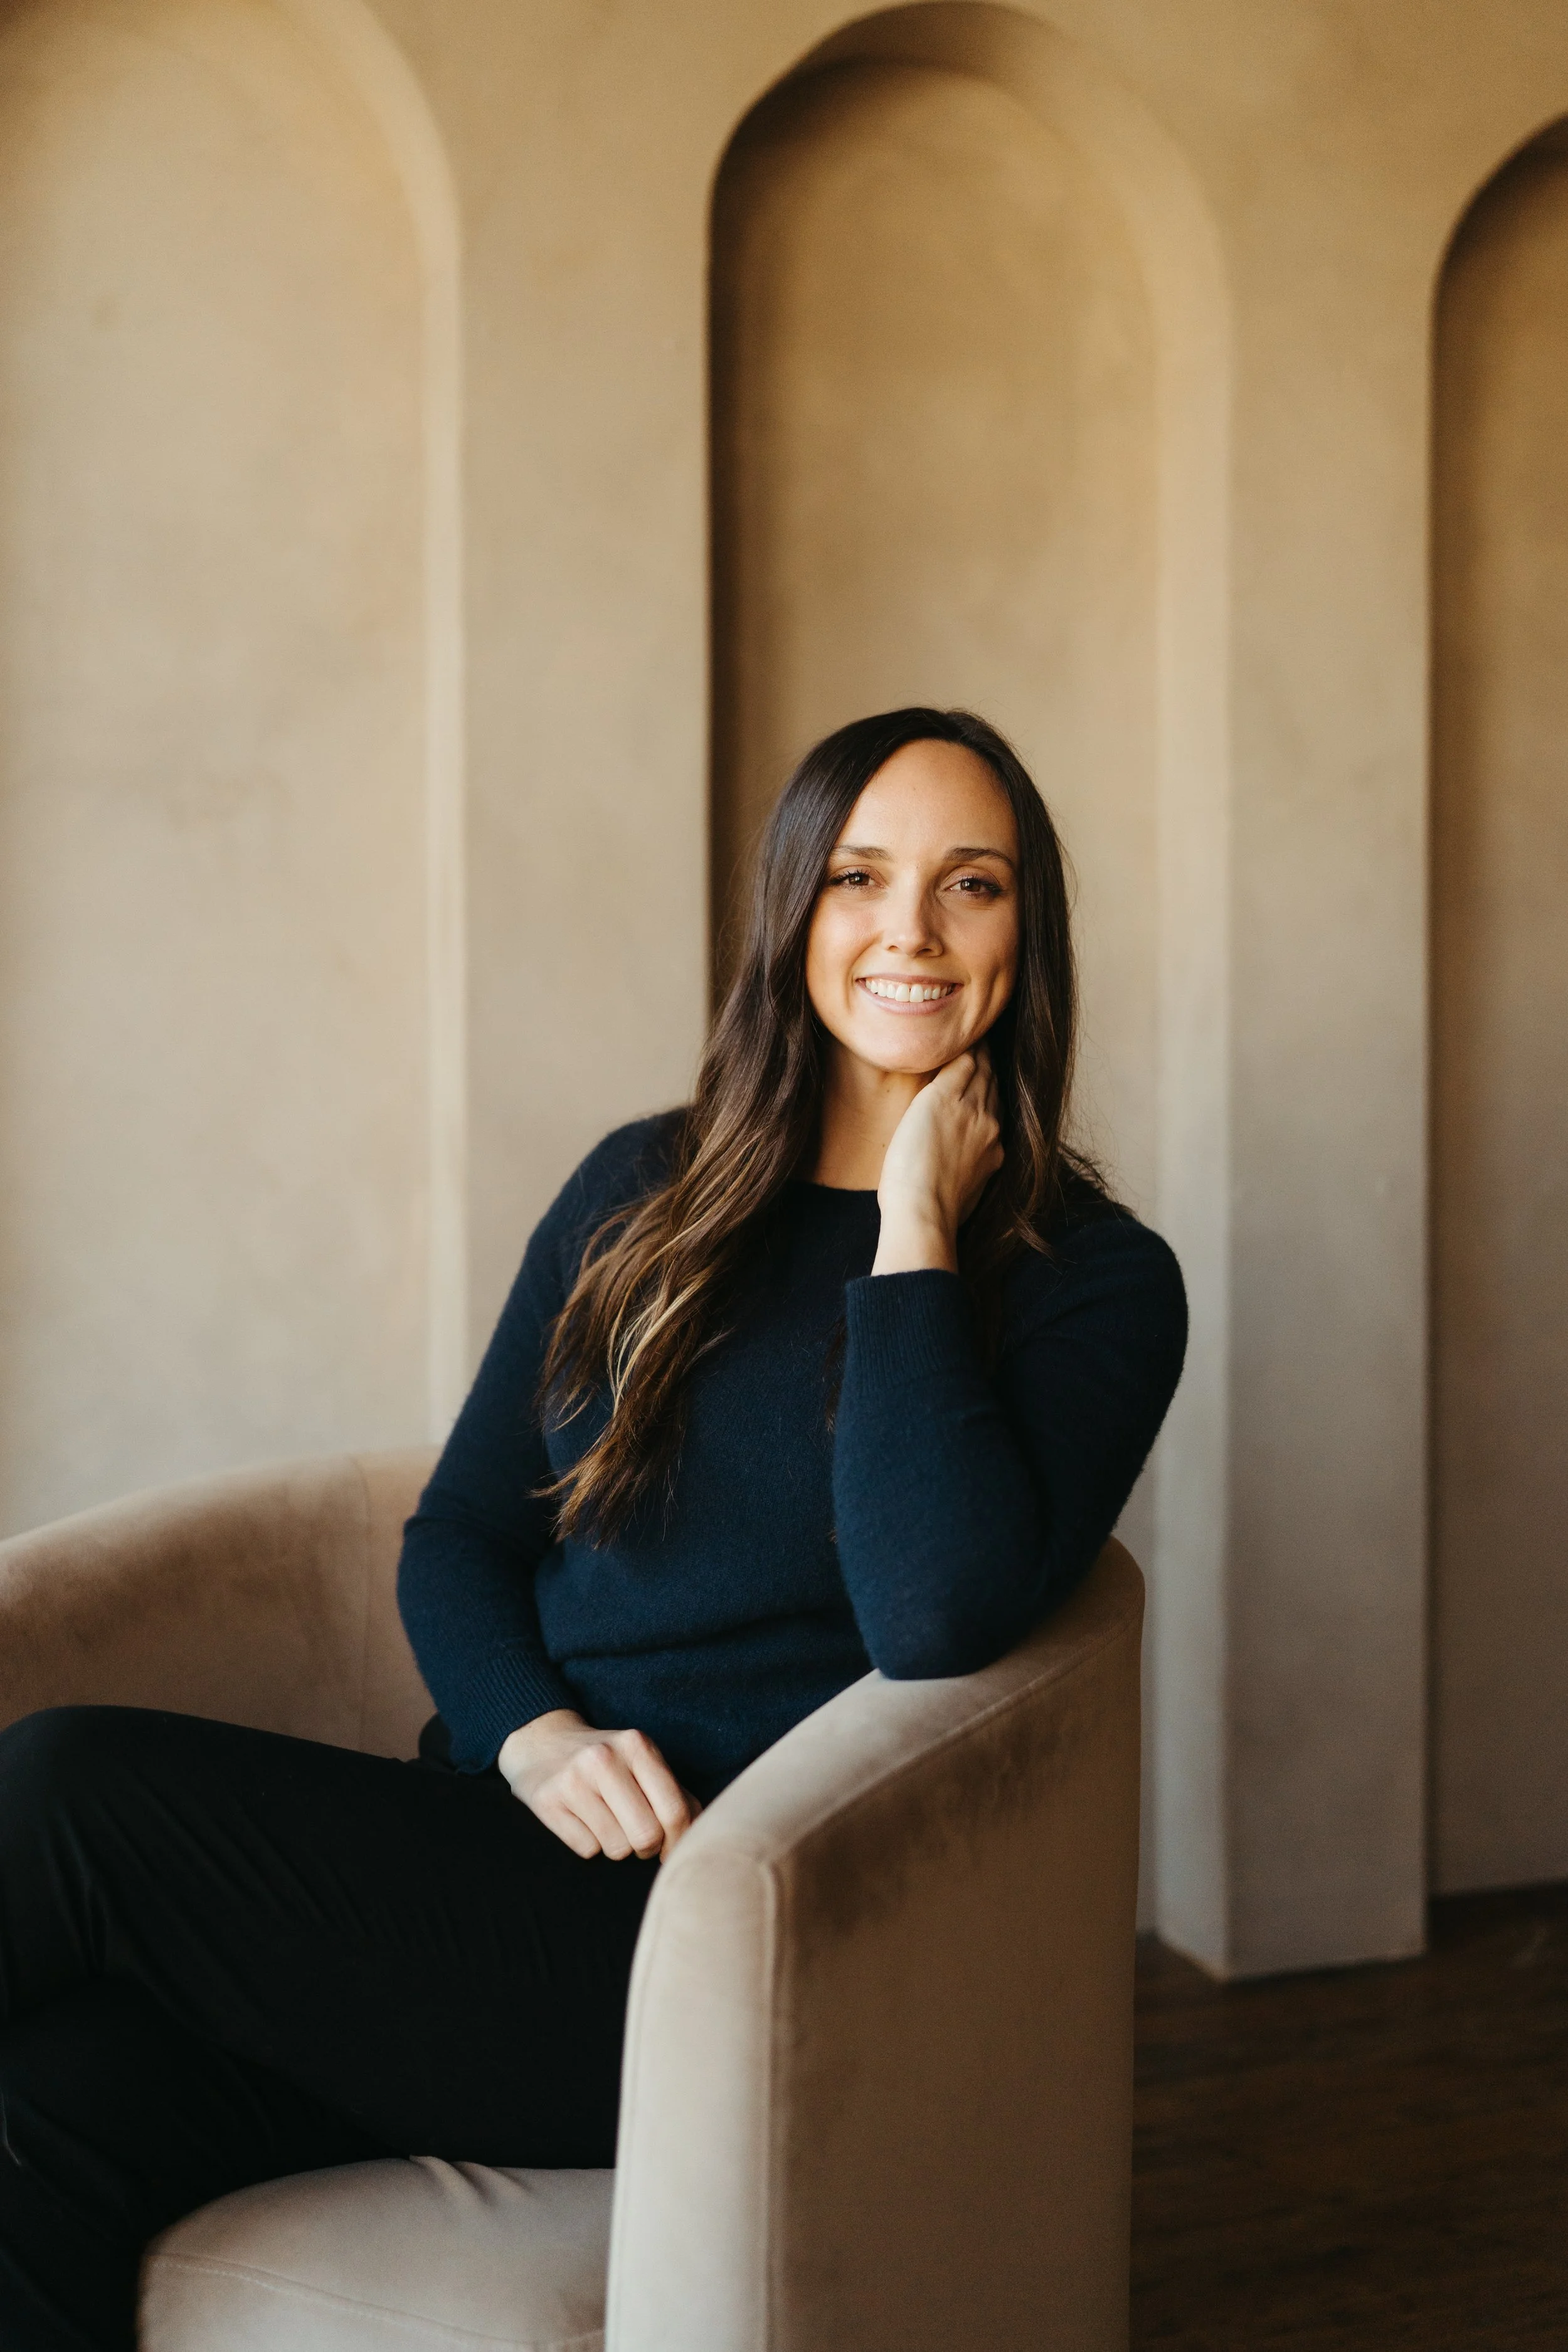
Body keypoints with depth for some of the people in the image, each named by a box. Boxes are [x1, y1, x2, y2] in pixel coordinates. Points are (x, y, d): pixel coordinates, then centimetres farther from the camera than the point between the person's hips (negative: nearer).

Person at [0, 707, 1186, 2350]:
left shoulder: (1095, 1280, 1)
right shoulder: (644, 1194, 15)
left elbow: (937, 1618, -18)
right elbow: (457, 1528, 15)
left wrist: (914, 1226, -11)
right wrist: (532, 1730, -6)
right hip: (516, 1837, 5)